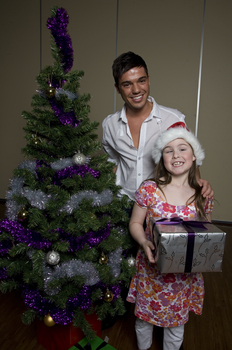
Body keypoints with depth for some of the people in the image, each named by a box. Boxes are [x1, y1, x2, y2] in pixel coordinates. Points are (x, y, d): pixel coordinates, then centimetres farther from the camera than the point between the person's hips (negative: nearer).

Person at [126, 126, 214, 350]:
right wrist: (144, 242, -22)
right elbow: (135, 223, -4)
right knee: (144, 315, 21)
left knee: (177, 320, 22)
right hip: (151, 268, -1)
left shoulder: (202, 195, -7)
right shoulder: (149, 189, -13)